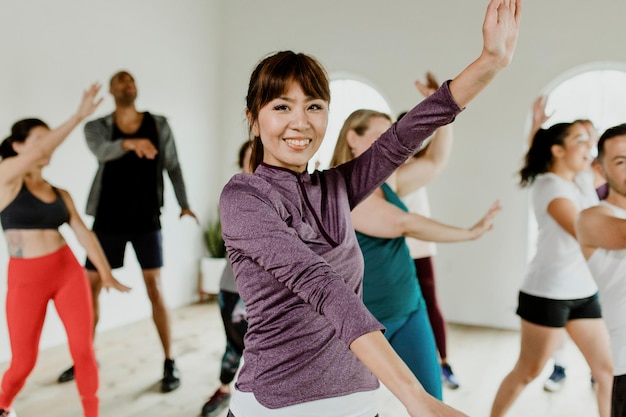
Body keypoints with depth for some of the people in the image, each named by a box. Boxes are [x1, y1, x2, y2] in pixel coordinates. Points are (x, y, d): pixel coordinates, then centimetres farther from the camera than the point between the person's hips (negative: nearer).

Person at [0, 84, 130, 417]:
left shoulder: (60, 194, 8)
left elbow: (83, 232, 1)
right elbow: (40, 153, -24)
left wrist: (107, 274, -7)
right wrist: (78, 116, -27)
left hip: (69, 272, 3)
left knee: (83, 349, 0)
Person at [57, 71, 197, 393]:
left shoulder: (159, 125, 3)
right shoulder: (96, 127, 0)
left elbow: (173, 167, 8)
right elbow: (101, 151, -23)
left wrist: (184, 205, 0)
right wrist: (129, 143, -44)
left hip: (147, 220, -1)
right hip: (108, 220, 2)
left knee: (155, 290, -3)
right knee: (90, 288, 8)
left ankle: (170, 363, 6)